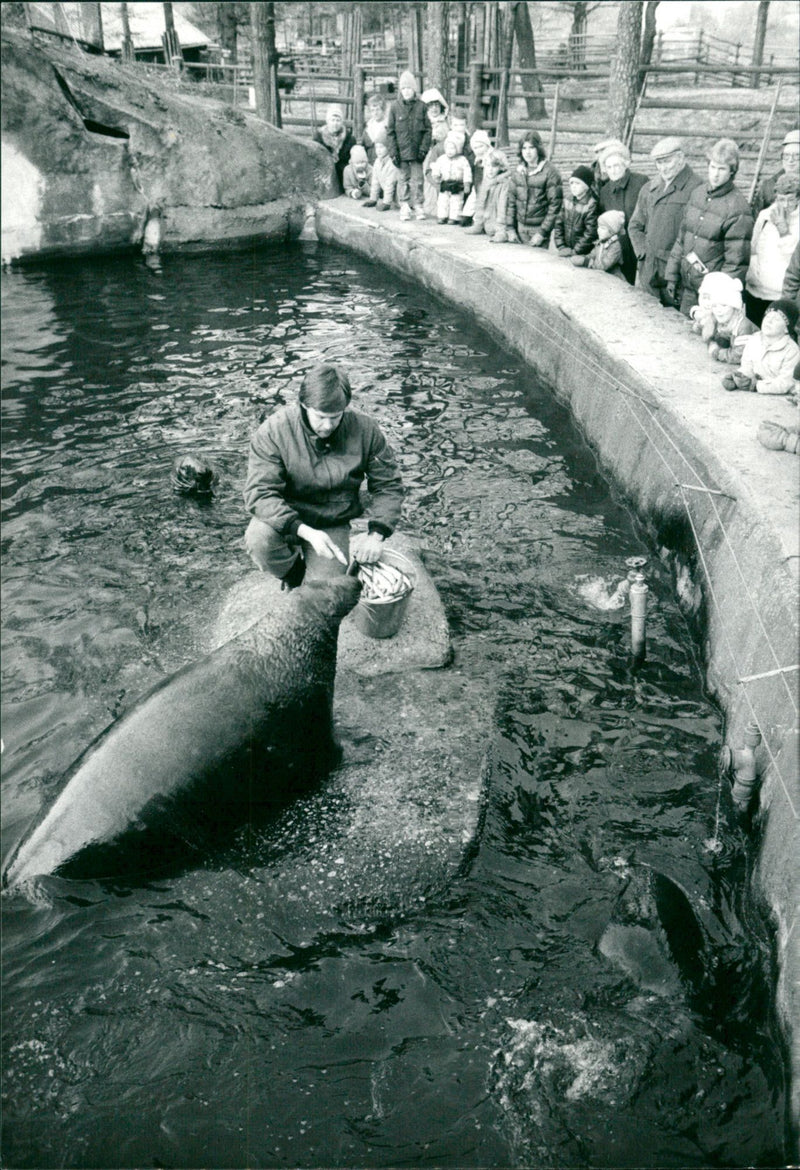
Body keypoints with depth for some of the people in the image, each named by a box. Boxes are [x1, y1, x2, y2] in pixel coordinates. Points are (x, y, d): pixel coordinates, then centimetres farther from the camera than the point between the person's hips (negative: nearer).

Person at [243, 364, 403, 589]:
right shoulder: (274, 430, -20)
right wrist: (305, 531, -38)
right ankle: (294, 572, 3)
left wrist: (376, 535, -19)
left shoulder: (365, 430, -12)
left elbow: (388, 486, -3)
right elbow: (259, 493, -24)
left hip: (333, 524, 1)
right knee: (258, 541, -34)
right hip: (285, 518, -1)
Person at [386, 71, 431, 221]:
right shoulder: (395, 107, 0)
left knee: (417, 179, 1)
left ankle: (418, 206, 10)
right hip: (402, 151, 0)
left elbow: (428, 129, 5)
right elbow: (390, 131, 1)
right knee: (404, 179, 6)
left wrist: (424, 148, -4)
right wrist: (393, 152, -6)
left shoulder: (421, 106, 2)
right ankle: (405, 207, 13)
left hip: (416, 152, 0)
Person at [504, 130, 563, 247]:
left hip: (538, 228, -4)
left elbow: (555, 204, -10)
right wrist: (509, 228, 1)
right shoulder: (517, 172, 7)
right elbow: (510, 201, 10)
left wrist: (542, 233, -15)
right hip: (520, 228, 4)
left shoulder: (549, 172, -7)